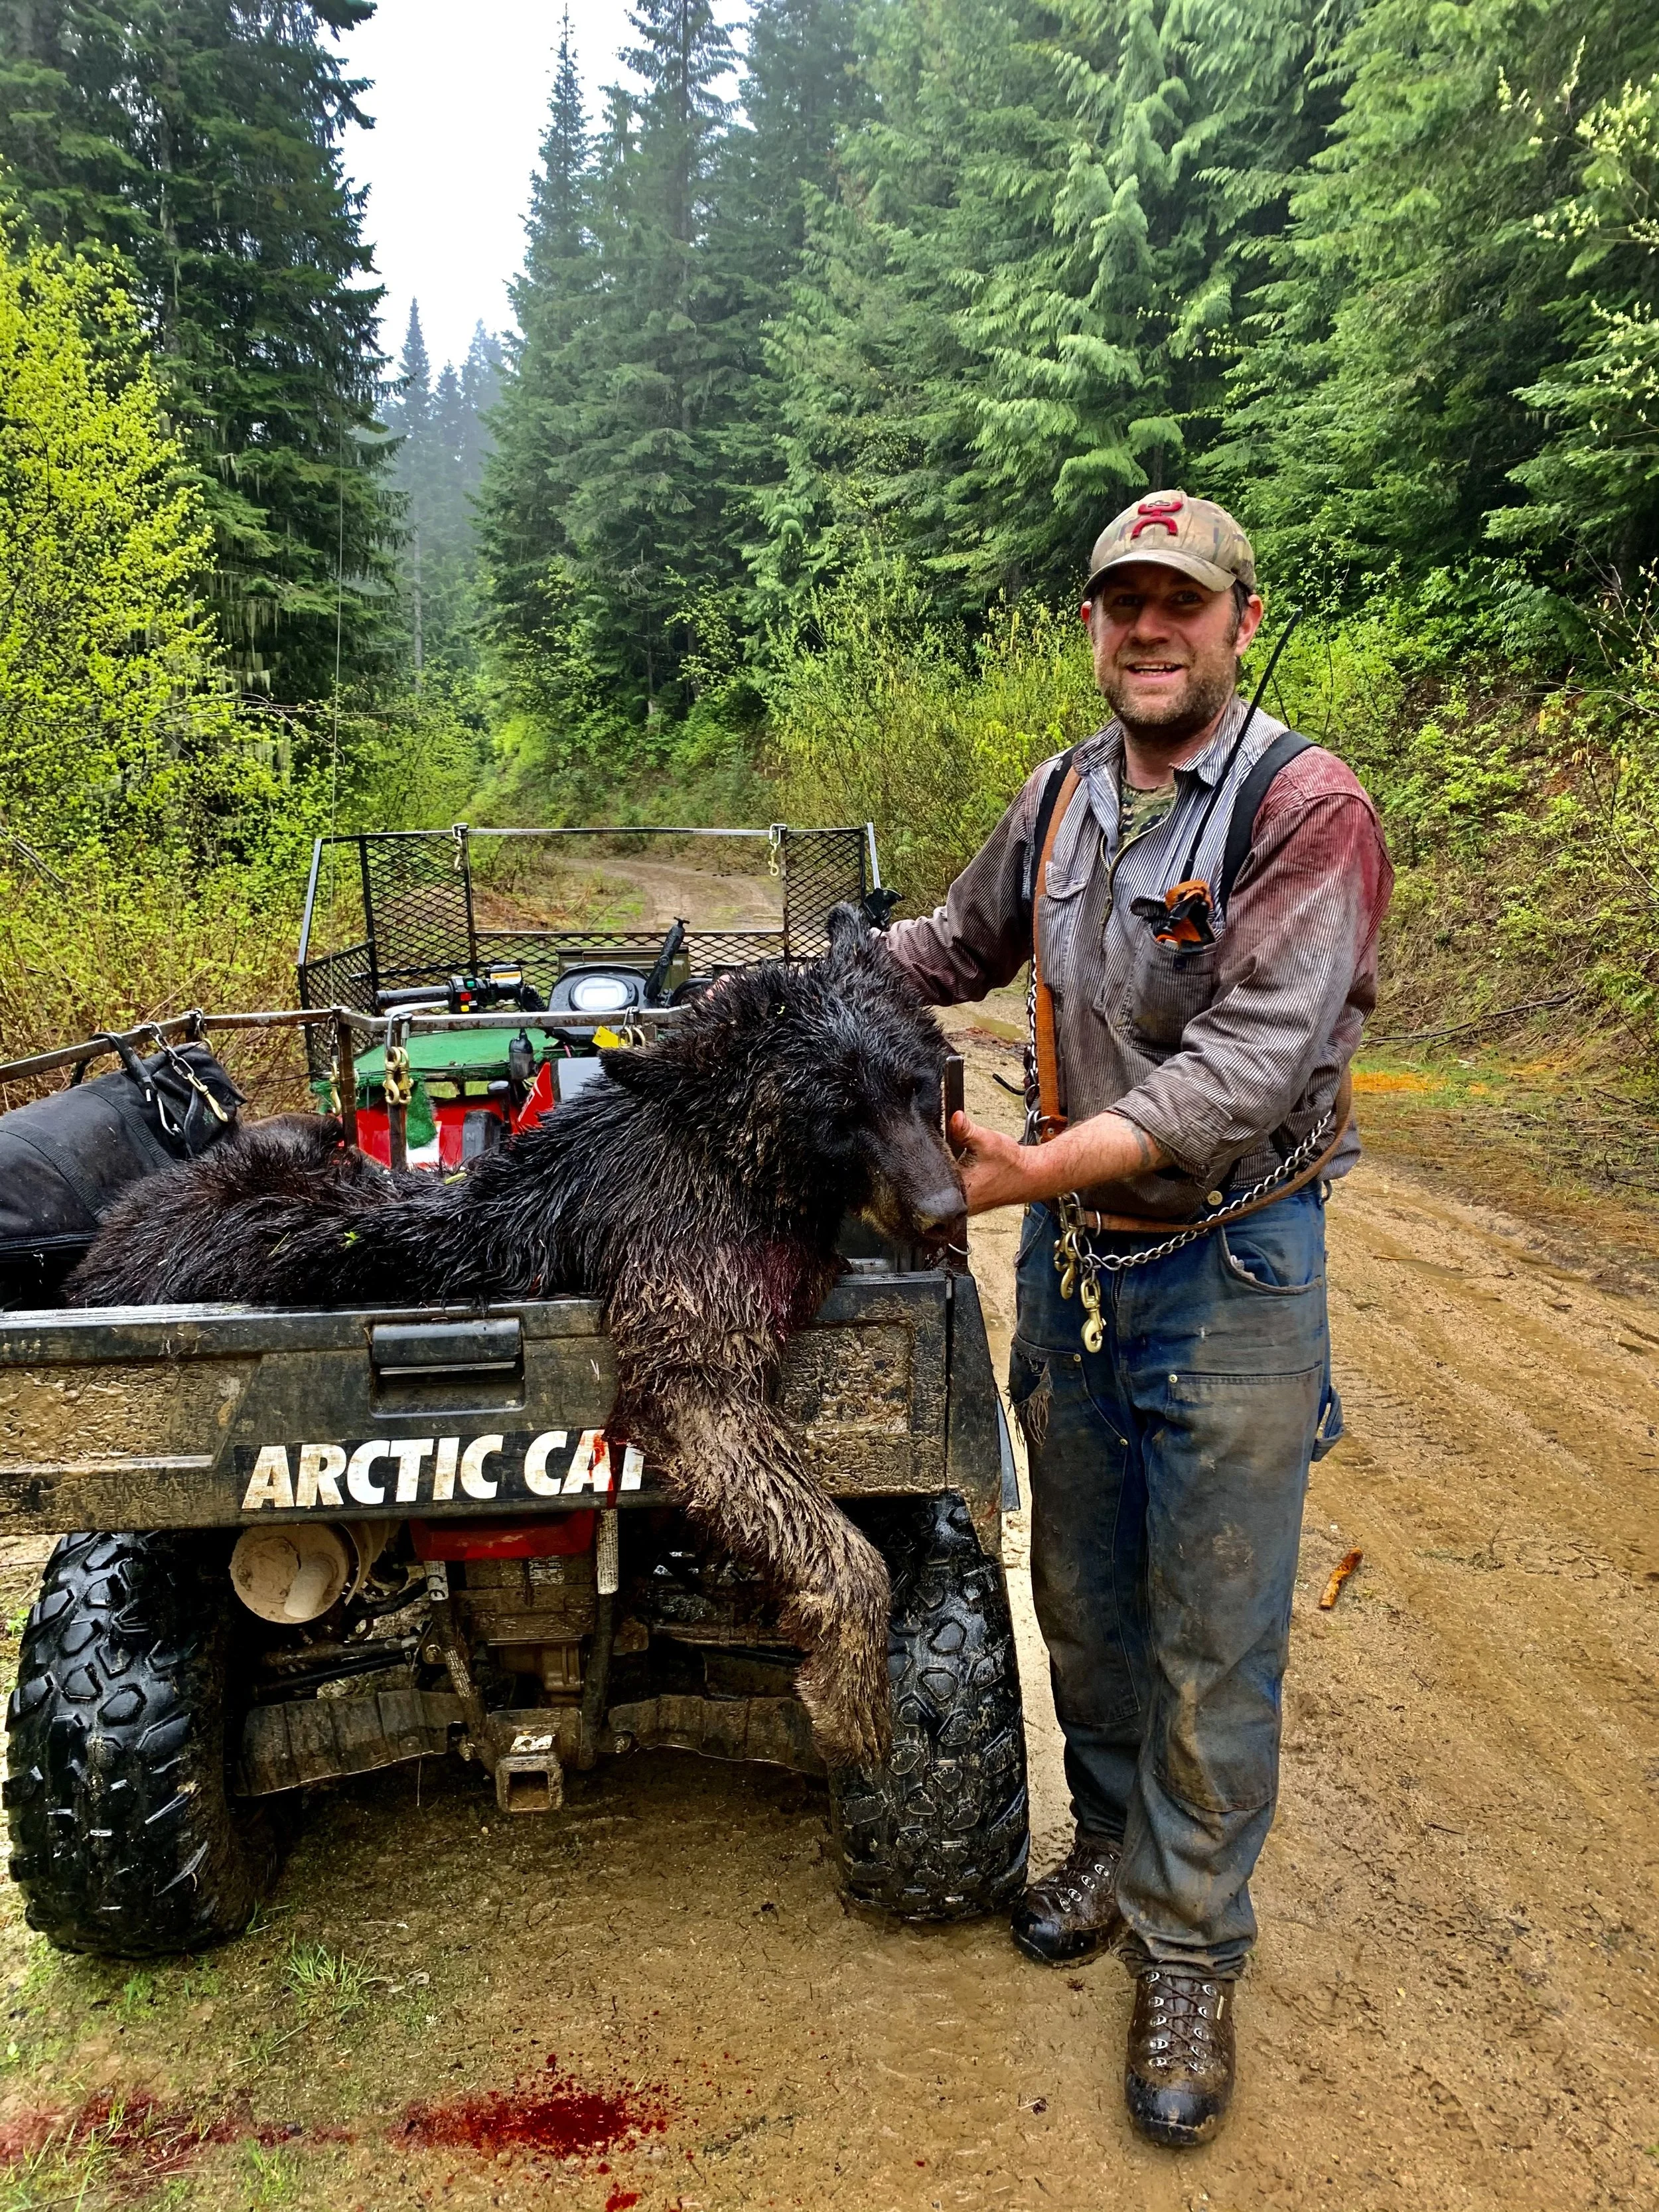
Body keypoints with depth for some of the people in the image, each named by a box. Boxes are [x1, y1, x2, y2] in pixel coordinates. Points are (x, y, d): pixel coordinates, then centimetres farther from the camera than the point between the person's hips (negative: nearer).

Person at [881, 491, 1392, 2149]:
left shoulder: (1306, 812, -16)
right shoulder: (1058, 801, 5)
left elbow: (1252, 1063, -26)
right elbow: (958, 945, 22)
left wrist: (1040, 1164, -33)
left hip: (1228, 1268, -5)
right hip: (1070, 1256, 6)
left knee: (1212, 1637, 6)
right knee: (1080, 1591, 18)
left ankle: (1189, 1946, 26)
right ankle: (1114, 1841, 42)